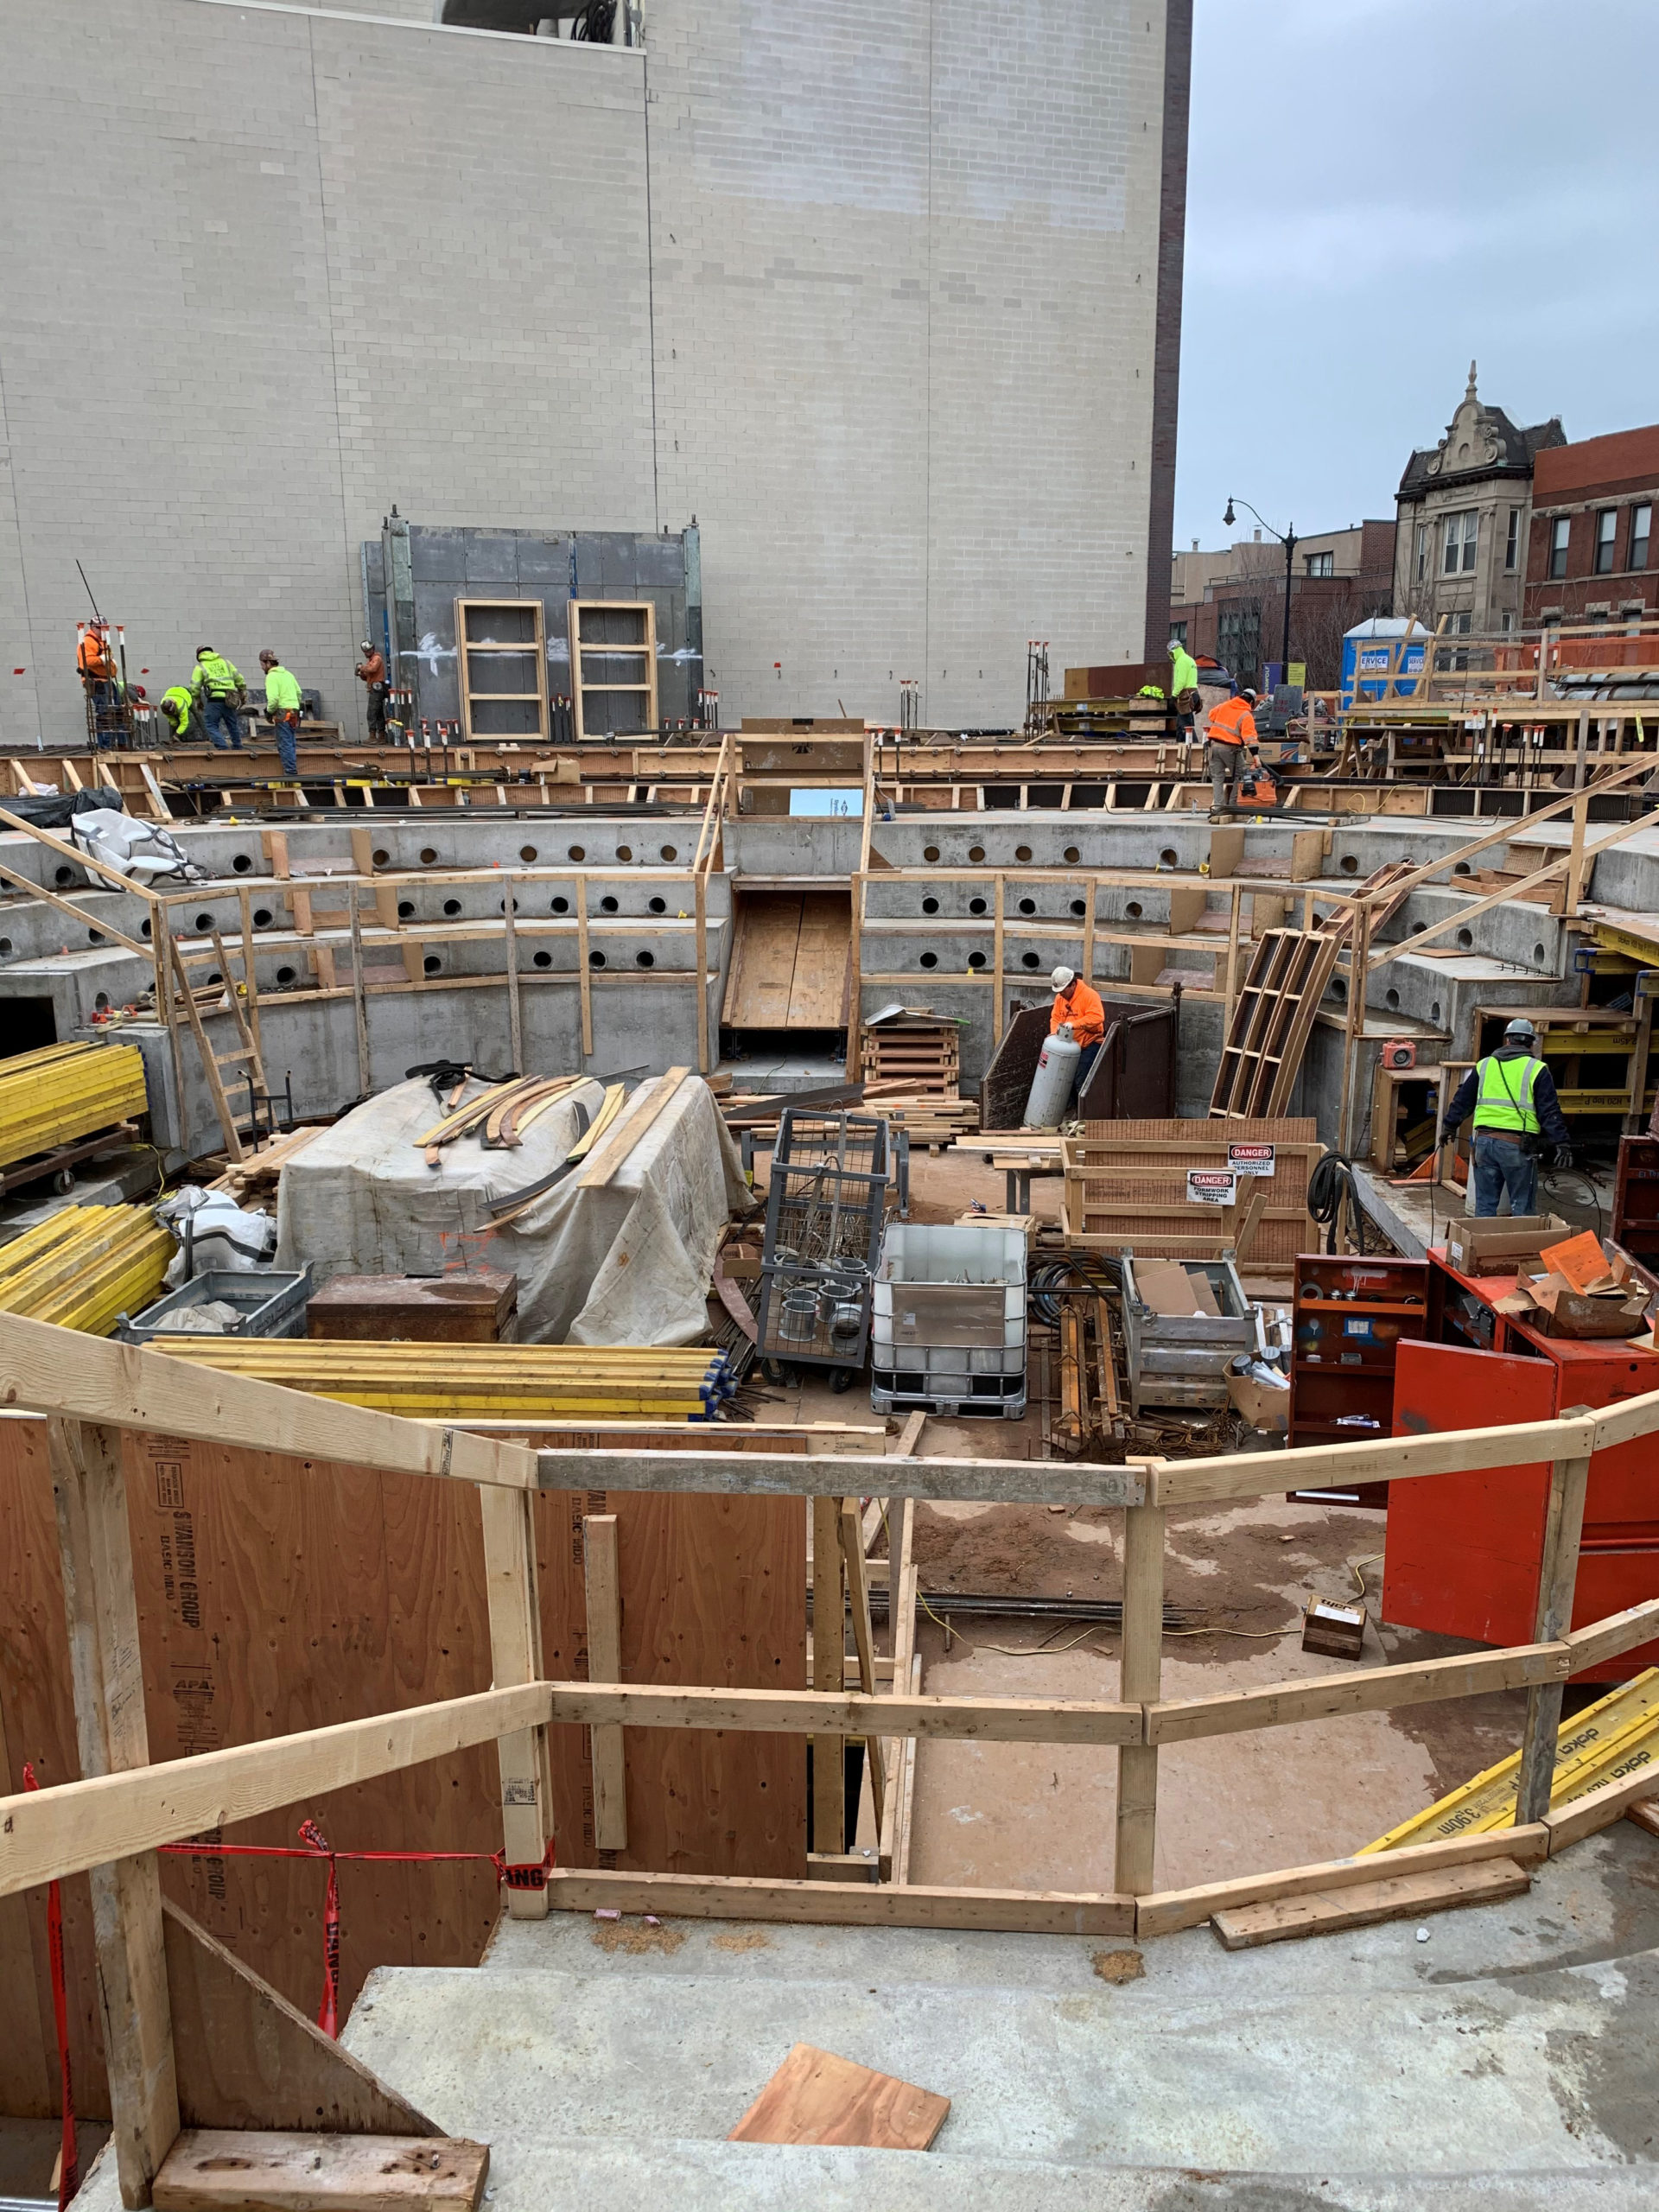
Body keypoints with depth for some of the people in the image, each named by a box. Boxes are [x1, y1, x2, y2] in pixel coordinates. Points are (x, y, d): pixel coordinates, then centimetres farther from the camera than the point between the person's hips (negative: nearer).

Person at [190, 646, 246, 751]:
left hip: (215, 700, -4)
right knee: (233, 725, 17)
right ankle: (237, 749, 24)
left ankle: (223, 748, -14)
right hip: (229, 700, 4)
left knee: (211, 726, 1)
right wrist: (243, 693, 24)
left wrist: (198, 701, 16)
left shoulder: (200, 666, 7)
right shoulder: (225, 662, 17)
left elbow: (194, 687, 2)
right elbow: (239, 680, 14)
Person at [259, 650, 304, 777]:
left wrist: (269, 711, -5)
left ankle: (290, 772, -9)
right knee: (291, 744, 13)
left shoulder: (271, 677, -9)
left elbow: (273, 698, -19)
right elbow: (299, 692, 18)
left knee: (285, 745, -6)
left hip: (283, 714, -8)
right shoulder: (288, 673, 17)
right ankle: (293, 770, 15)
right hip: (294, 712, 8)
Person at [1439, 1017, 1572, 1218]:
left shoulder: (1484, 1065, 12)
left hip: (1484, 1141, 4)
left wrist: (1449, 1126, 32)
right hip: (1518, 1146, -4)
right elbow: (1550, 1112, -6)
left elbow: (1462, 1101, 19)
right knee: (1522, 1208, 5)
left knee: (1485, 1205, 12)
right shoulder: (1537, 1070, -1)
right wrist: (1563, 1144, -5)